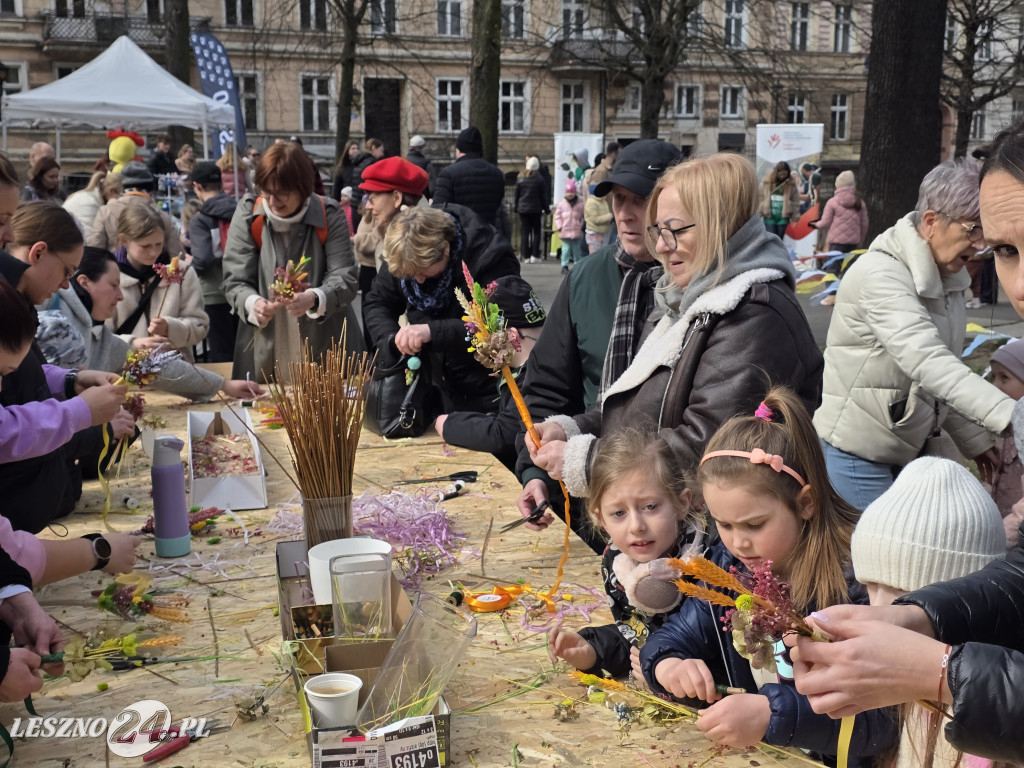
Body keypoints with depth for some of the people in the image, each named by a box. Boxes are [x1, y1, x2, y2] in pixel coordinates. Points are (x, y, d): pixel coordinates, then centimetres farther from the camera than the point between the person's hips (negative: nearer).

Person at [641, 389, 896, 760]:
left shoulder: (856, 580, -17)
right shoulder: (728, 564, 2)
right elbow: (675, 635, 11)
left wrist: (771, 714, -33)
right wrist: (668, 665, -12)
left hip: (827, 758, -5)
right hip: (738, 754, 5)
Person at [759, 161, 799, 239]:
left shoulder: (791, 182, -3)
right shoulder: (767, 180, -3)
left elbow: (795, 200, 0)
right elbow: (760, 197, 3)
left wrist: (795, 217, -2)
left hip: (783, 216, 1)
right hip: (769, 216, 0)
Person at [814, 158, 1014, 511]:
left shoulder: (943, 276, 7)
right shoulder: (880, 275, -22)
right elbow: (928, 362, -34)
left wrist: (974, 440, 16)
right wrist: (1007, 415, -41)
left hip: (913, 449, 8)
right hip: (860, 455, -8)